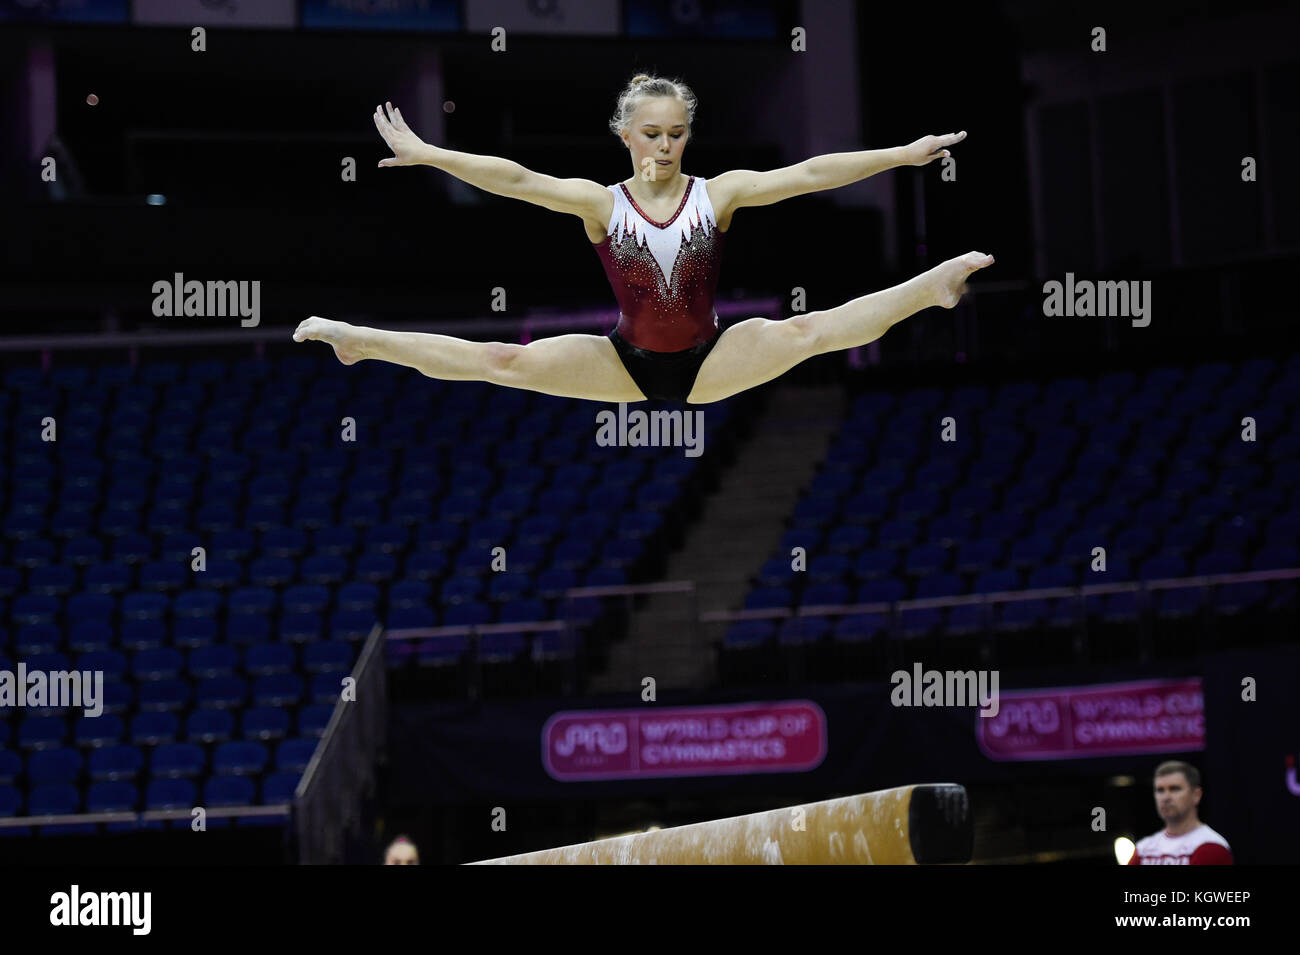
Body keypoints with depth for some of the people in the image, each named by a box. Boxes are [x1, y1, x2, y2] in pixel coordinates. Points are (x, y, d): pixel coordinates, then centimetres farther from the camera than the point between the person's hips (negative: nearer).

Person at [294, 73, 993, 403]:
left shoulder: (719, 192, -6)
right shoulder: (601, 203, -7)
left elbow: (808, 174, -12)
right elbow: (516, 180, -13)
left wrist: (901, 155, -18)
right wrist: (425, 156, -20)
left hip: (709, 364, 0)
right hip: (627, 365, 0)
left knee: (809, 331, -23)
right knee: (504, 361, -11)